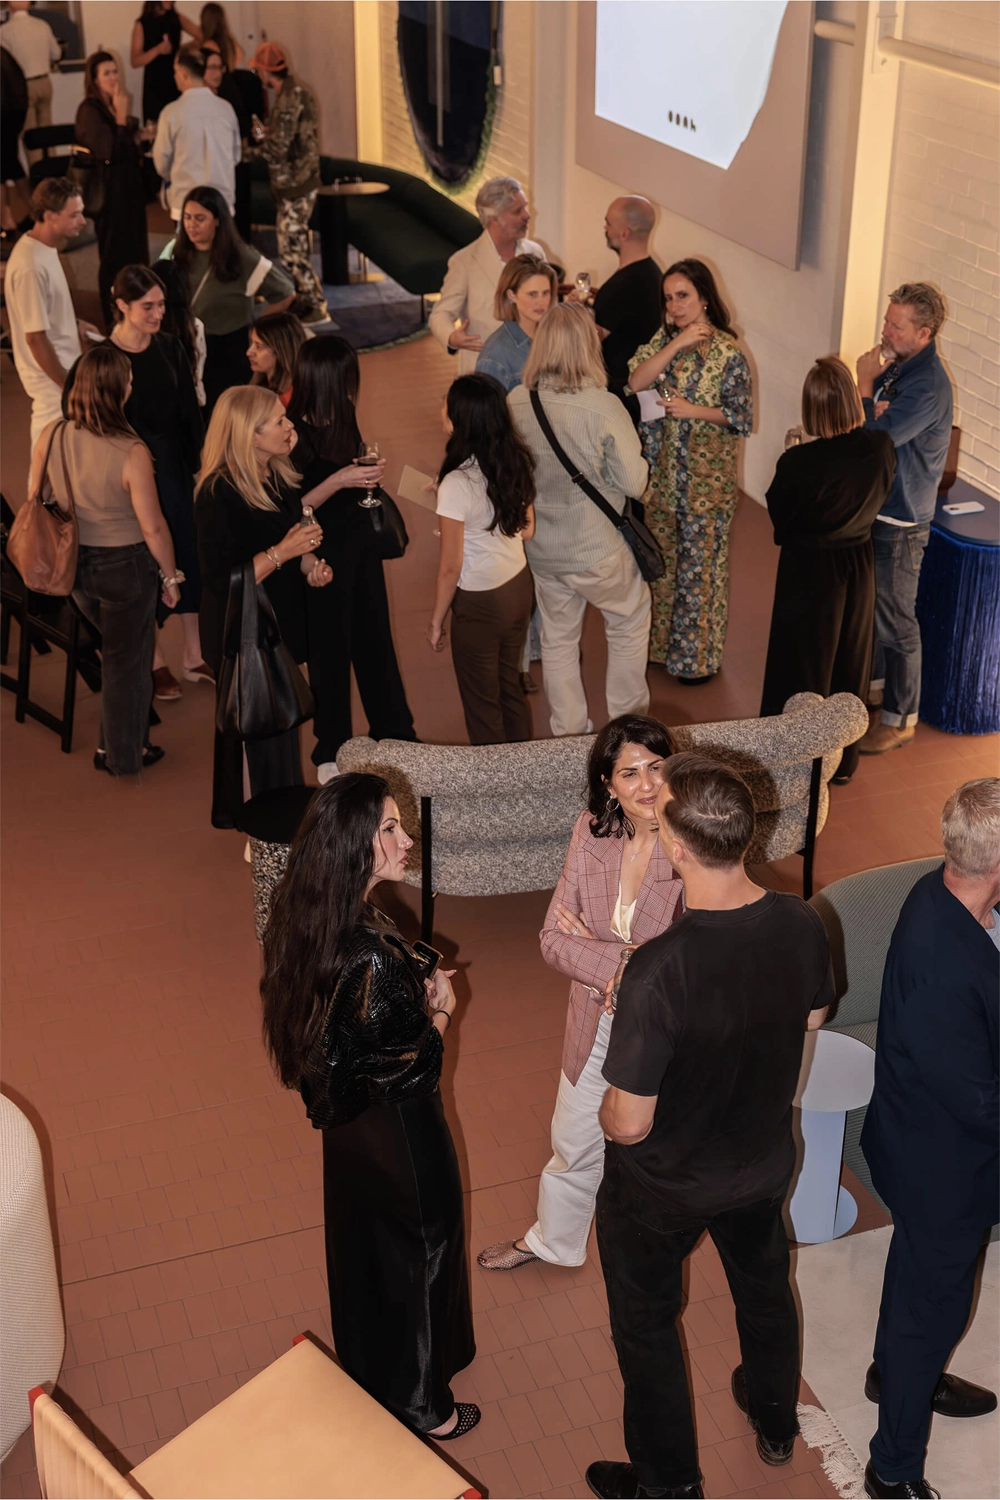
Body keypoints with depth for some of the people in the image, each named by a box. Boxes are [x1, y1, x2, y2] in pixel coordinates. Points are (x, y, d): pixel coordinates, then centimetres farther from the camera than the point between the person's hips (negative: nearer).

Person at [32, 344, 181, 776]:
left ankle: (112, 743, 38)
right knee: (126, 662, 15)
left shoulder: (51, 437, -12)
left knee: (117, 648, 28)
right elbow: (153, 527, -21)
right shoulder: (131, 453, -27)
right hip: (125, 567, -5)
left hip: (73, 563, 5)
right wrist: (171, 577, -5)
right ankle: (125, 757, 32)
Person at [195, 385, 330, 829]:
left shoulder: (279, 476, 2)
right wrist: (281, 553, -28)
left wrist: (310, 565, 0)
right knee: (260, 734, 0)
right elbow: (220, 580, -25)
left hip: (279, 623, 8)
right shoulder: (219, 494, -23)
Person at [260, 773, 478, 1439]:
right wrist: (440, 1011, -11)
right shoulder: (372, 953, -37)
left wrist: (419, 992, -3)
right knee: (416, 1256, 15)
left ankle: (367, 1376, 50)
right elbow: (409, 1069, -27)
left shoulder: (308, 921, -10)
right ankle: (420, 1404, 37)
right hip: (397, 1129, -8)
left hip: (347, 1121, 8)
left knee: (362, 1246, 27)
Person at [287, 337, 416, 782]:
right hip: (323, 548, -7)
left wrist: (367, 472, -2)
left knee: (375, 636, 19)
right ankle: (331, 752, 25)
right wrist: (339, 480, -28)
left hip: (358, 536, 8)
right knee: (332, 648, 7)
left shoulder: (341, 417, 1)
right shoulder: (294, 433, -23)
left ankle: (393, 731, 36)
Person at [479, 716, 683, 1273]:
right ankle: (553, 1241, 53)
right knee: (574, 1144, 25)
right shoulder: (592, 832, -12)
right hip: (596, 1027, 4)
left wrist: (590, 943, -19)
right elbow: (554, 939, -11)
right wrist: (621, 963, -27)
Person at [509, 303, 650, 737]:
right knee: (629, 624, 22)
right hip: (597, 549, -4)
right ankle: (628, 720, 31)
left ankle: (568, 732, 31)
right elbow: (633, 481, -16)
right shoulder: (603, 406, -24)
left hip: (540, 549, 4)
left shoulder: (515, 402, -12)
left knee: (557, 639, 20)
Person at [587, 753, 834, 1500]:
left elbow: (629, 1125, -29)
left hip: (663, 1187, -5)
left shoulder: (659, 970, -40)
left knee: (646, 1326, 22)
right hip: (763, 1161, 5)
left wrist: (606, 1112, -7)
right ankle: (776, 1423, 58)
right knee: (765, 1286, 33)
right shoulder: (802, 924, -22)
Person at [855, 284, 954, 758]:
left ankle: (901, 718, 15)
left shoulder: (928, 385, -25)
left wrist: (865, 387, -19)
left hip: (901, 520, -9)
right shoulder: (897, 364, 3)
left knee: (895, 619, 2)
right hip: (872, 505, 9)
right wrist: (872, 410, -16)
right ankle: (873, 677, 45)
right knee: (866, 601, 24)